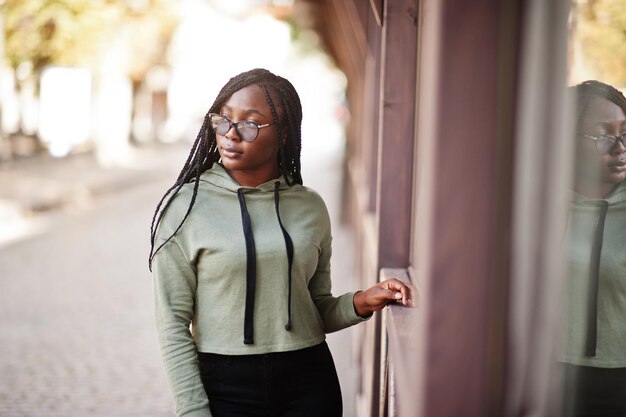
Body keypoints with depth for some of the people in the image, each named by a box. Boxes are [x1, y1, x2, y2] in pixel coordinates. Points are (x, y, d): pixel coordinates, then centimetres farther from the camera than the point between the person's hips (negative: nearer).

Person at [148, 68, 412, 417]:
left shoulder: (310, 207, 4)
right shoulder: (184, 207, -5)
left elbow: (317, 312, 12)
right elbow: (174, 325, -6)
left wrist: (360, 303, -7)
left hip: (310, 386, 3)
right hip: (225, 386, -2)